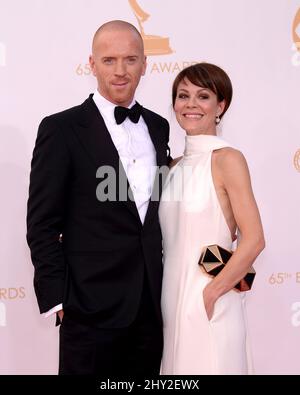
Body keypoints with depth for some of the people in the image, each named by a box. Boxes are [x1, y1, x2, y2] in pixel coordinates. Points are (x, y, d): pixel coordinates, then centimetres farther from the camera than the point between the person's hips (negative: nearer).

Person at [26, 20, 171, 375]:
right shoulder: (61, 130, -7)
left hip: (152, 305, 5)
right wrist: (57, 299, -11)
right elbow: (42, 225, -7)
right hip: (91, 307, -5)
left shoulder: (158, 127, 9)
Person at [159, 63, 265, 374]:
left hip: (207, 304, -6)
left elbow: (253, 240, -16)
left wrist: (211, 293, -13)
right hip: (171, 296, 6)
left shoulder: (227, 159, -10)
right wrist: (166, 297, 5)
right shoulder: (175, 166, 9)